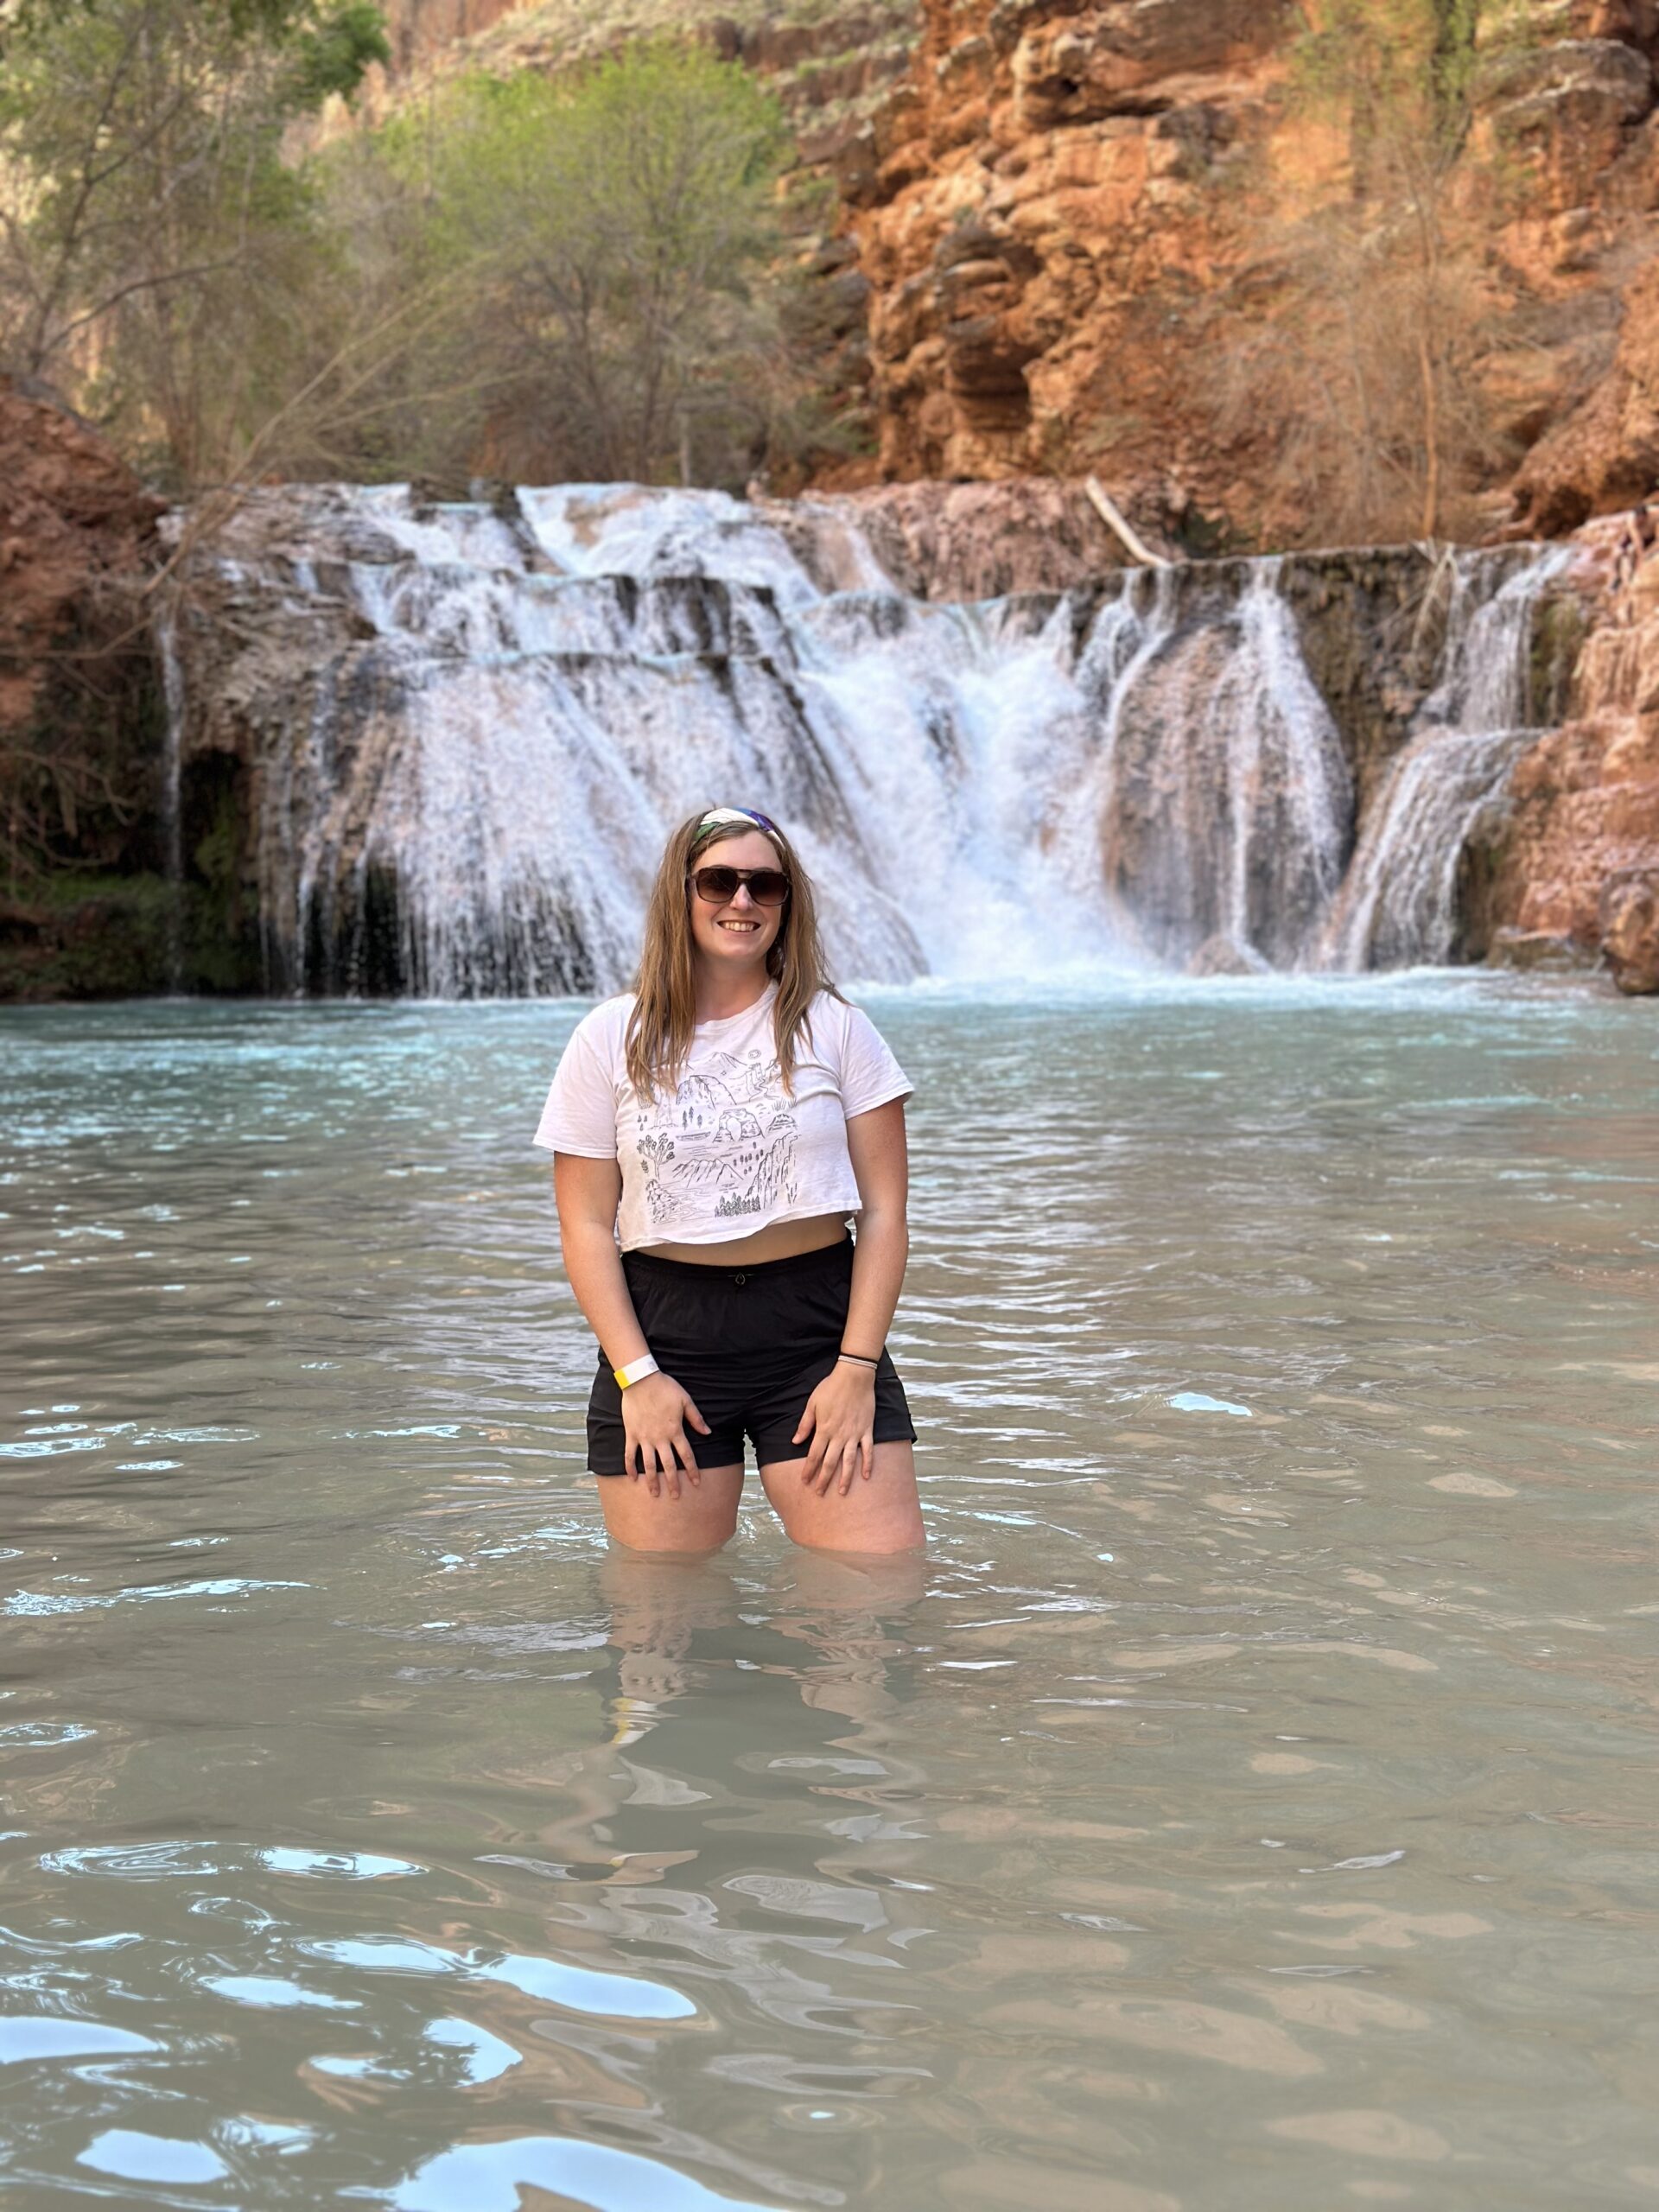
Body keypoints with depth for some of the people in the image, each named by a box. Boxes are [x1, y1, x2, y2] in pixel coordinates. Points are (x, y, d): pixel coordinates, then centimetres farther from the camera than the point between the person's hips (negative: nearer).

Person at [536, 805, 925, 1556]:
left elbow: (883, 1212, 1)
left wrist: (858, 1368, -8)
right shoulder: (611, 1038, 4)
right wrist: (636, 1375, -7)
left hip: (817, 1325, 0)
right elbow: (587, 1226, 2)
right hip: (665, 1331, 0)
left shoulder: (834, 1028, 3)